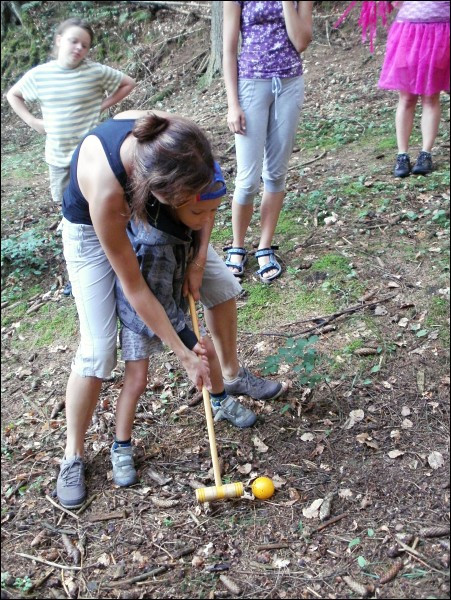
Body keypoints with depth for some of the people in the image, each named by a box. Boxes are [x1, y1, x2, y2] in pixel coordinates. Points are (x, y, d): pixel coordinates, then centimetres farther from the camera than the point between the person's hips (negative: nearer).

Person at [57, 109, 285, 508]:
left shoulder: (172, 136, -34)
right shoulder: (104, 188, -45)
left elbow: (206, 193, -9)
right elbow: (134, 289, -33)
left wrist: (199, 258, -16)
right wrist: (183, 353, -26)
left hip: (148, 214, 6)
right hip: (92, 231, -5)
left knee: (222, 283, 5)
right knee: (98, 347, -11)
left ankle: (233, 375, 28)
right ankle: (73, 456, 10)